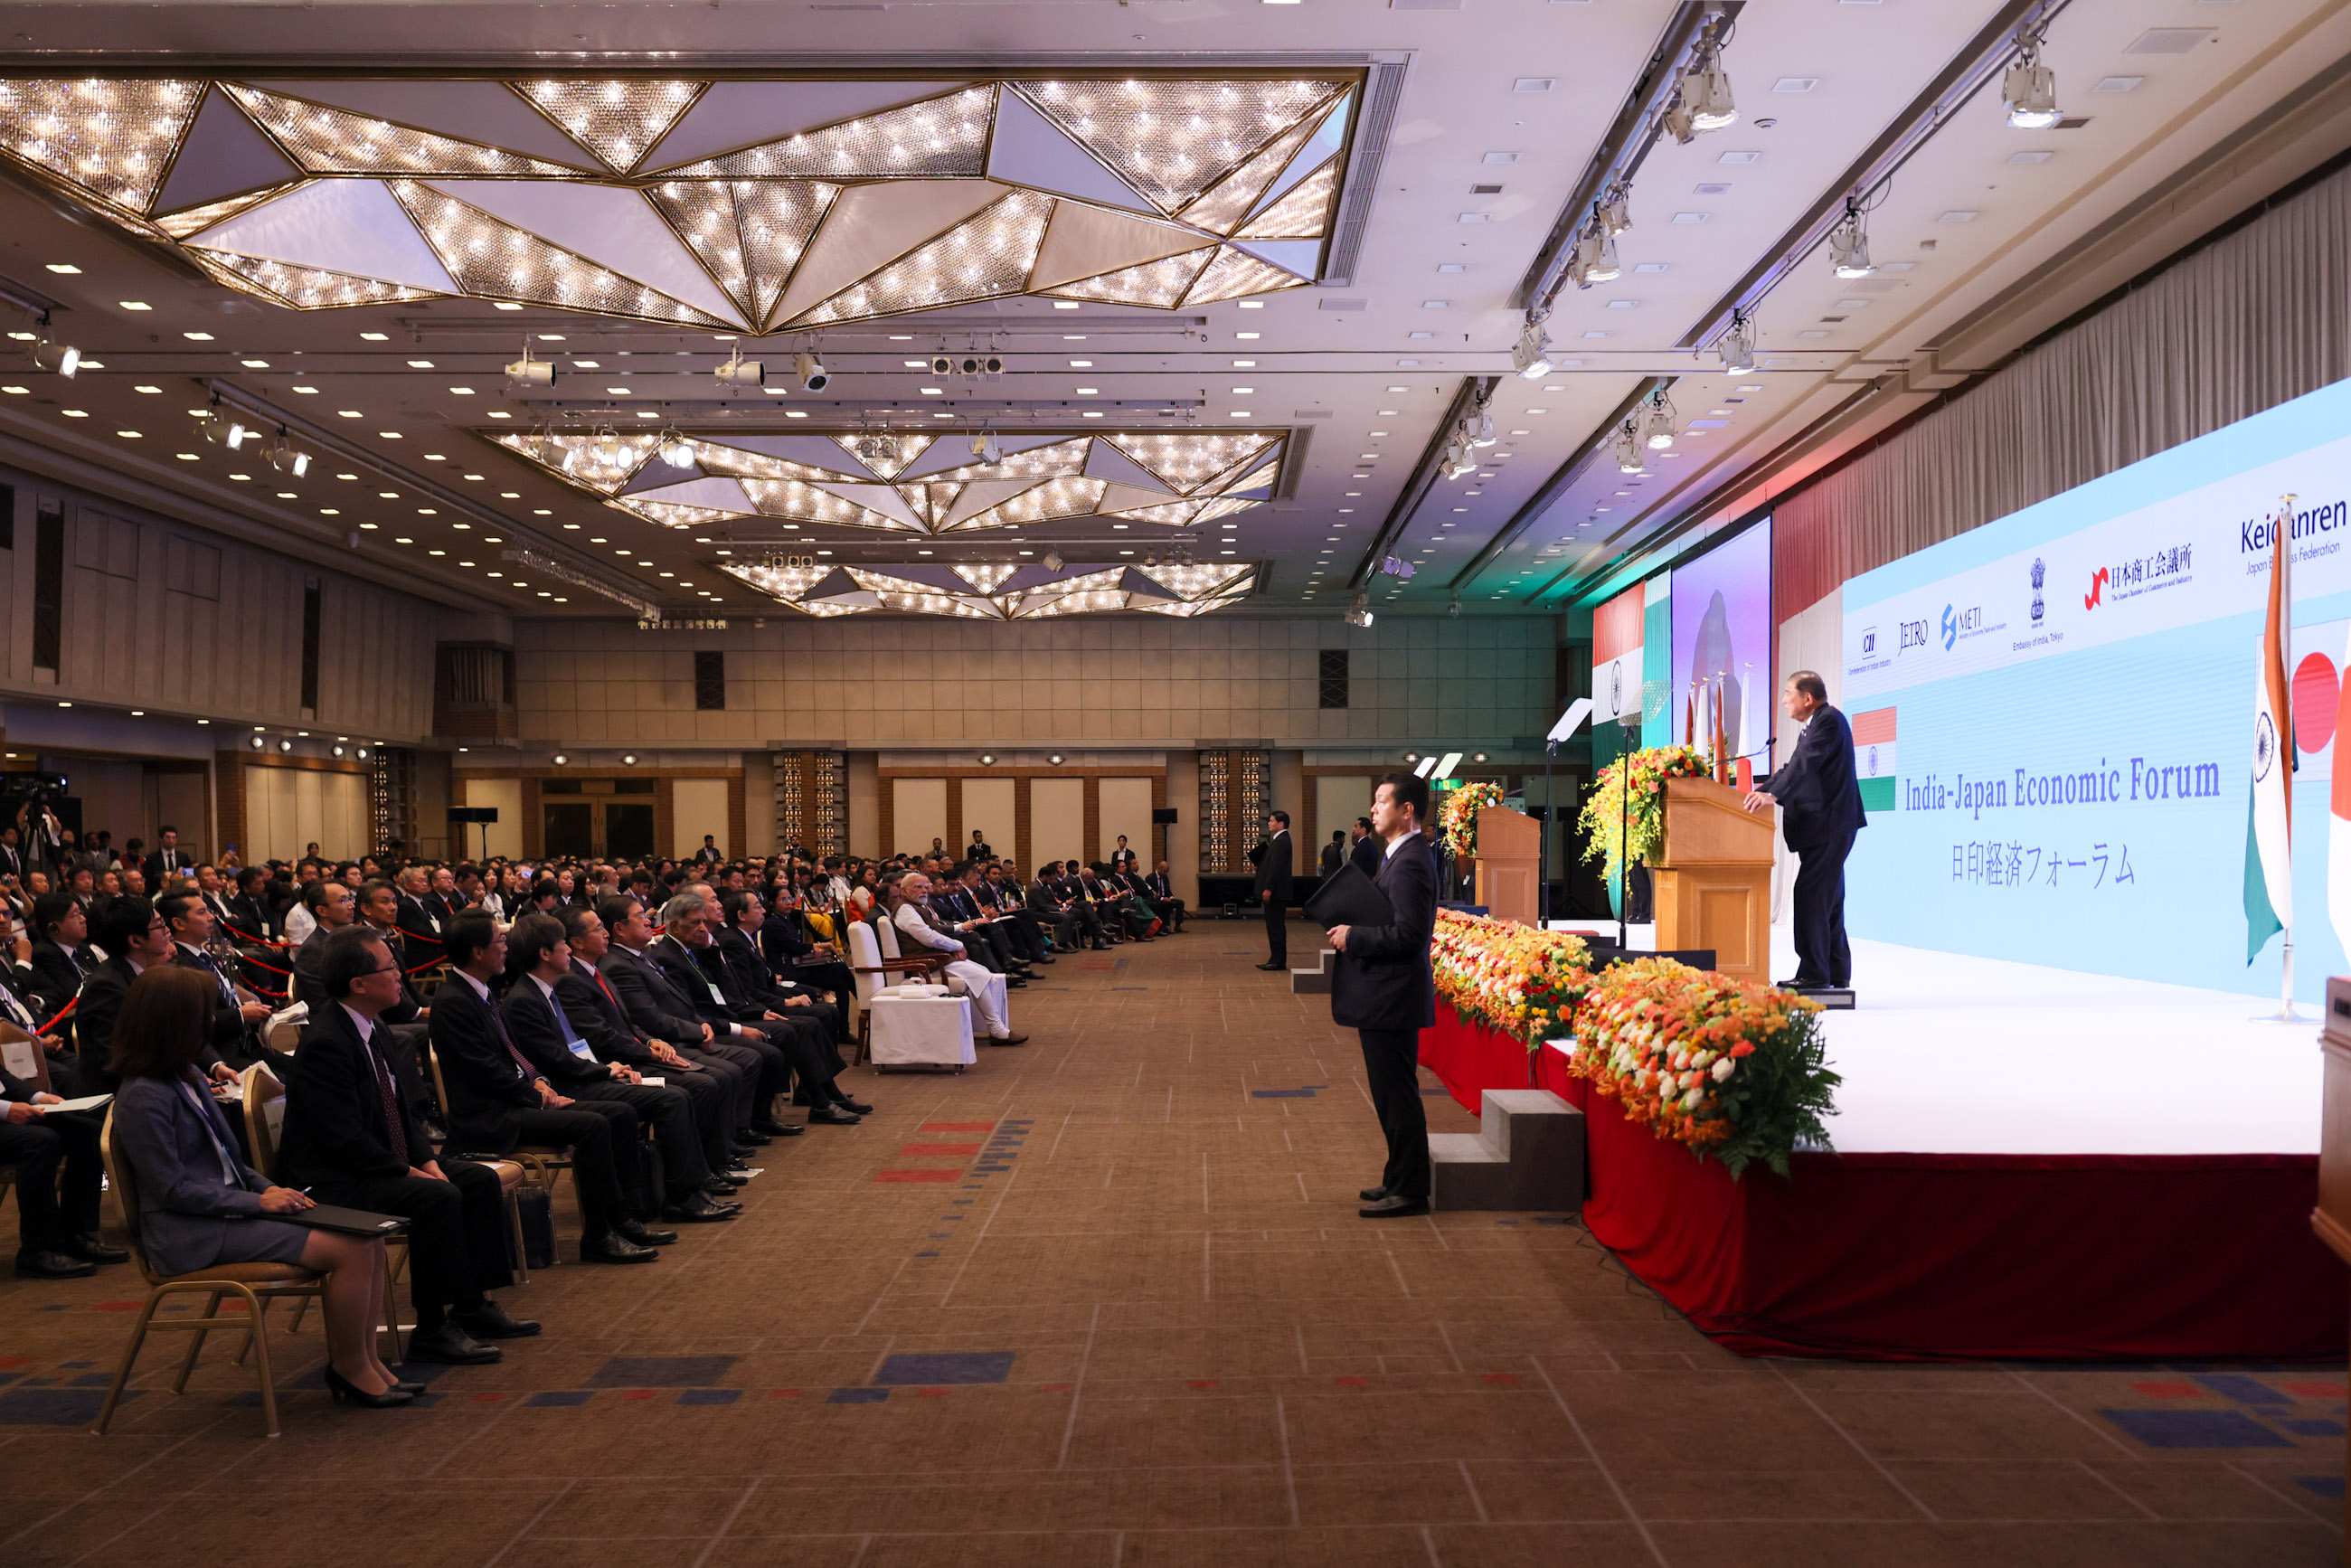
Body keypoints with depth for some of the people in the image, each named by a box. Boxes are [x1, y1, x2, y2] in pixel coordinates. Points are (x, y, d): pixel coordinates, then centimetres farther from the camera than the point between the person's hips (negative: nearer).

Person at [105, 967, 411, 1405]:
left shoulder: (186, 1076, 13)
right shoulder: (143, 1098, -16)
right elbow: (173, 1190, -17)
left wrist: (270, 1188, 4)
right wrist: (258, 1201, -16)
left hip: (226, 1205, 9)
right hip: (189, 1233, -9)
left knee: (370, 1237, -7)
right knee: (350, 1251, -21)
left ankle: (365, 1360, 2)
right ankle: (351, 1370, -3)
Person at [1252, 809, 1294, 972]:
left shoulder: (1281, 841, -15)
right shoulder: (1279, 840, 17)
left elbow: (1276, 867, -22)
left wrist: (1268, 888, -23)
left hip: (1276, 891, -11)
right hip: (1275, 892, 11)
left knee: (1276, 925, -7)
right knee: (1274, 925, 12)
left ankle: (1278, 961, -5)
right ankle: (1276, 959, 16)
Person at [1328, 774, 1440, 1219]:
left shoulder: (1410, 863, -19)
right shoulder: (1400, 857, 15)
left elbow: (1410, 933, -25)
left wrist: (1353, 937, -17)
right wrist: (1353, 933, 7)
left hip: (1394, 998, -11)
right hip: (1386, 998, 11)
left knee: (1397, 1095, -3)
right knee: (1391, 1094, 18)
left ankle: (1408, 1191, 6)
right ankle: (1400, 1179, 28)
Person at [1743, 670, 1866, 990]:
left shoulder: (1829, 720, -14)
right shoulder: (1813, 725, 19)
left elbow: (1805, 763, -27)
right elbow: (1794, 765, 20)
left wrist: (1773, 794, -36)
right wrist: (1764, 787, 7)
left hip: (1829, 825, -11)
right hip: (1825, 827, 11)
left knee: (1811, 895, -13)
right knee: (1827, 898, 14)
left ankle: (1813, 974, -12)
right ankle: (1837, 973, 21)